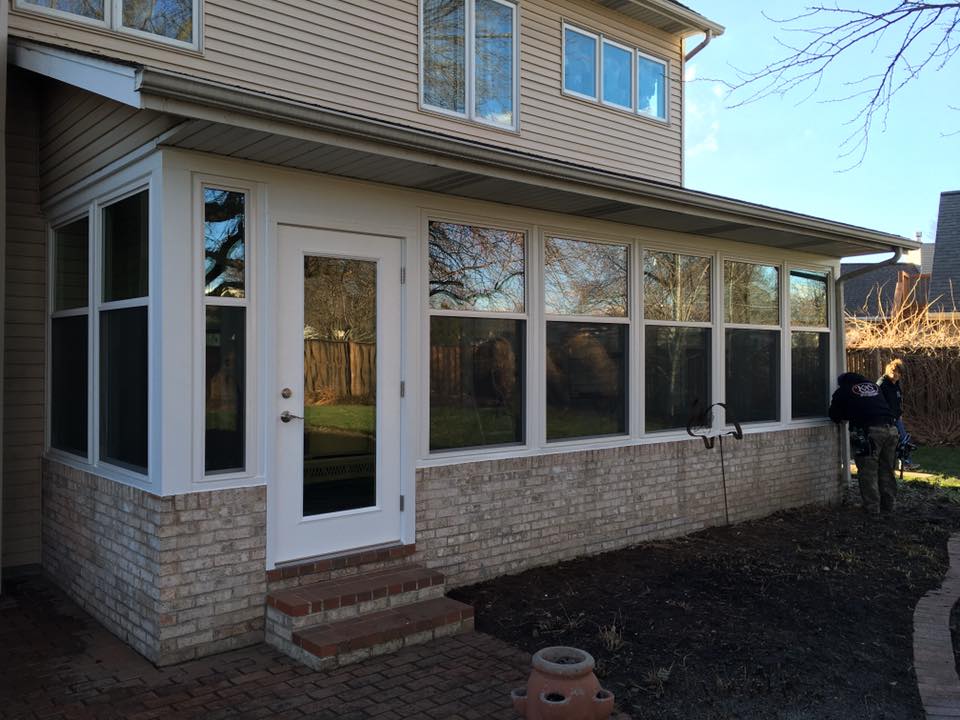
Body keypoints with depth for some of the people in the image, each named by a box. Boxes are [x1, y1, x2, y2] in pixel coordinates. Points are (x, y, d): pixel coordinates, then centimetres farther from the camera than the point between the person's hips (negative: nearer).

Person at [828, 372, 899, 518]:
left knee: (868, 472, 3)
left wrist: (848, 414, 37)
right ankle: (888, 506, 24)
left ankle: (872, 509, 4)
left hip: (871, 431, -6)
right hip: (891, 429, 6)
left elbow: (834, 416, 16)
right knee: (887, 471, 16)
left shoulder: (843, 391, 12)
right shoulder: (873, 385, 26)